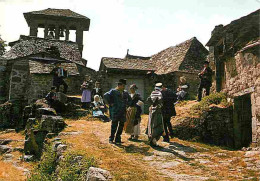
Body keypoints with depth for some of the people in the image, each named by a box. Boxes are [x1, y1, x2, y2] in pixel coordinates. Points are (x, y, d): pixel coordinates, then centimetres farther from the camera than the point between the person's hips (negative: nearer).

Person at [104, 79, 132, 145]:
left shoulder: (125, 93, 15)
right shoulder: (113, 91, -3)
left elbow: (129, 99, 31)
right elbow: (105, 96, -17)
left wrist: (127, 104, 16)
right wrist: (110, 103, -14)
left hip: (123, 111, 6)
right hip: (115, 111, -6)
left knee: (121, 125, 5)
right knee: (114, 124, -3)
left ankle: (117, 139, 13)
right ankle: (111, 138, 10)